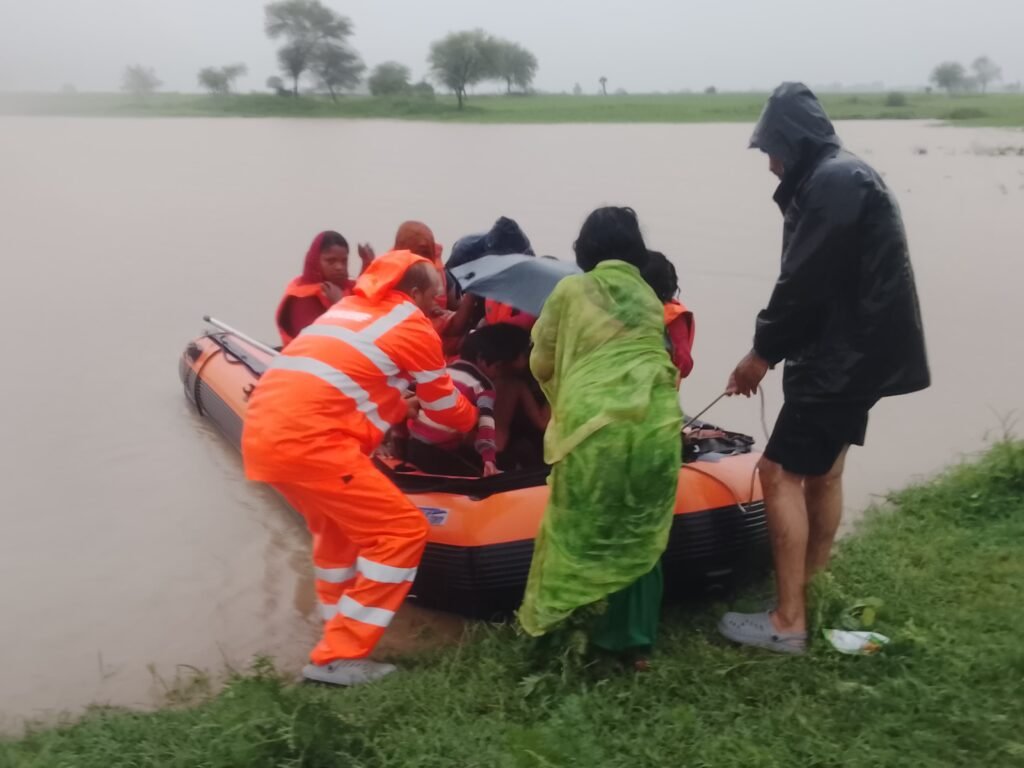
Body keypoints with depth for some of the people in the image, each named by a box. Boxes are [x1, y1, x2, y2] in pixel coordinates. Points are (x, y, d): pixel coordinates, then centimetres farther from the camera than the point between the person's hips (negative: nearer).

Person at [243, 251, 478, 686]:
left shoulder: (348, 307, 26)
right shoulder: (413, 327, 5)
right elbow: (445, 407, 17)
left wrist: (400, 407, 45)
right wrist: (471, 418, 37)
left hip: (263, 431, 9)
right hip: (307, 439, -9)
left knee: (337, 523, 29)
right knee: (403, 532, -2)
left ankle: (338, 625, 37)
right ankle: (338, 658, -2)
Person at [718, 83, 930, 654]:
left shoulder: (832, 183, -18)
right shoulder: (845, 177, 16)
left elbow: (806, 283, -22)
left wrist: (763, 351, -10)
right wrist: (775, 346, 10)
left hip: (844, 355, -11)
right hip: (858, 350, 11)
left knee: (780, 473, -8)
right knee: (823, 472, 17)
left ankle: (789, 621, -2)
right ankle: (811, 593, 29)